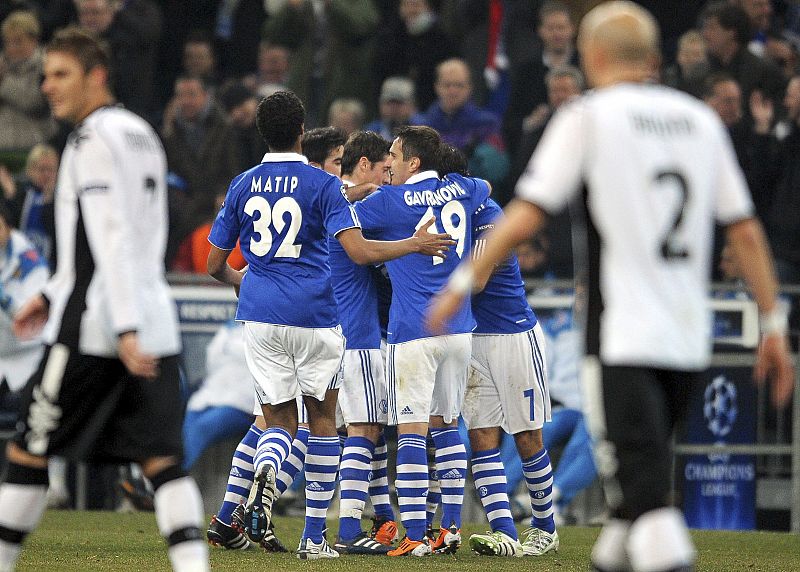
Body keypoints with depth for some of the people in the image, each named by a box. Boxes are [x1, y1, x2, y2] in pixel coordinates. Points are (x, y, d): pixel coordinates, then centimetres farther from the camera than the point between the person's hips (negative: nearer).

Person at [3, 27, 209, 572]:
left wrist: (125, 328, -24)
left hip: (94, 325, -8)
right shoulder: (141, 134, 18)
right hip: (156, 323, 8)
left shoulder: (95, 139, -9)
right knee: (163, 459, 0)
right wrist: (54, 295, 26)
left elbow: (112, 240, -18)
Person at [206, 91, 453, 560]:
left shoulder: (243, 186, 7)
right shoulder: (323, 185, -6)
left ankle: (266, 470, -27)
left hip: (259, 314, 3)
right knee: (322, 418, 13)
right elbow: (359, 251, -17)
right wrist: (415, 245, -3)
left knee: (280, 420, 11)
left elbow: (216, 265, 13)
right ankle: (315, 538, 11)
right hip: (313, 315, -3)